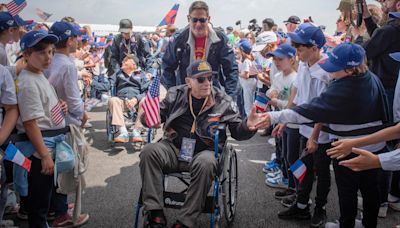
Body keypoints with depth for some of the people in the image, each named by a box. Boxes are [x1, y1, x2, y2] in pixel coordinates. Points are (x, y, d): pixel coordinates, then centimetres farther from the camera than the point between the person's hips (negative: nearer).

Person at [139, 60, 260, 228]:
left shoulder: (222, 101, 3)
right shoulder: (175, 95, 6)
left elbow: (236, 131, 6)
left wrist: (247, 126, -18)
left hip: (204, 151, -2)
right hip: (174, 148, 2)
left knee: (206, 164, -36)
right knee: (149, 151, -25)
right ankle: (155, 212, -22)